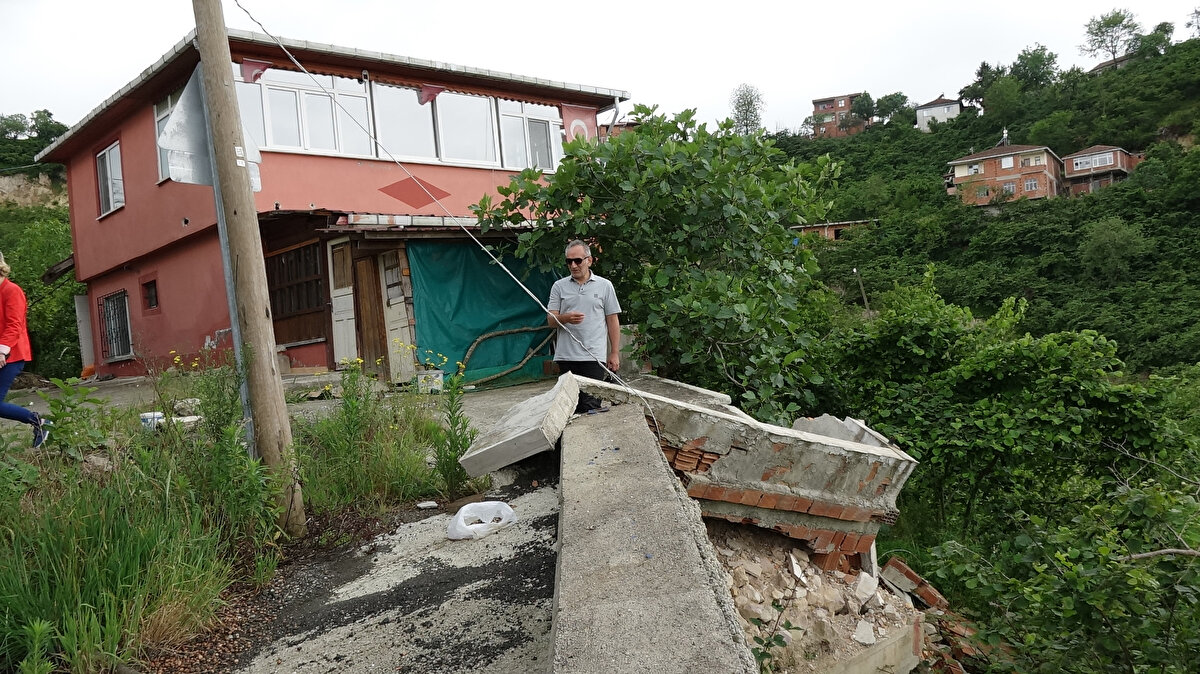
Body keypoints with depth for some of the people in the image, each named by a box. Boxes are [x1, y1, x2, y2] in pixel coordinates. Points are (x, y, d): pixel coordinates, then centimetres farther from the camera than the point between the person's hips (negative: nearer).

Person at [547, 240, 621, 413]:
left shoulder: (604, 285, 7)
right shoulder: (559, 286, 10)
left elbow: (613, 321, 8)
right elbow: (551, 320, 5)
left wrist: (615, 353, 3)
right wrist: (566, 318, -18)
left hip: (594, 357, -2)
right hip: (566, 356, 2)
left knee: (591, 406, -6)